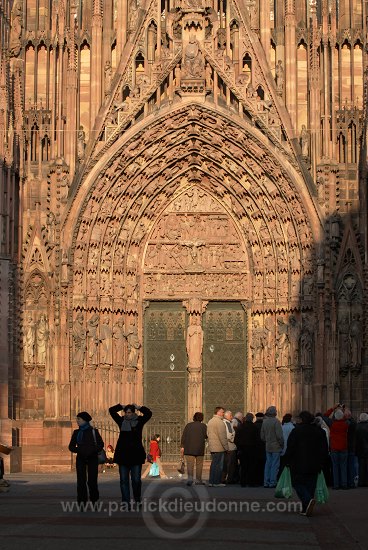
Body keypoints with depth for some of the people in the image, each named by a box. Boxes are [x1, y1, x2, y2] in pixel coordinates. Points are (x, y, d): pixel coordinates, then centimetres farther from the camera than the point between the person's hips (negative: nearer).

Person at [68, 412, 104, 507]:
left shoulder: (93, 431, 2)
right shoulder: (76, 433, 10)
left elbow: (100, 444, 1)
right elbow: (71, 446, 10)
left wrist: (92, 451, -16)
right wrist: (78, 450, -10)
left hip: (92, 458, -2)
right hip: (81, 459, 2)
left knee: (92, 480, -4)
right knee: (81, 481, -5)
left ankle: (94, 501, 7)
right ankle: (82, 502, -5)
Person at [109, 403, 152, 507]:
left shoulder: (139, 421, 4)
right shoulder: (122, 421, 8)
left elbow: (148, 413, -7)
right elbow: (111, 410, 10)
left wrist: (138, 407, 0)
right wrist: (122, 406, 8)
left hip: (136, 455, -2)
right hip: (123, 454, 2)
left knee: (136, 480, 1)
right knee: (123, 480, 2)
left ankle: (137, 500, 16)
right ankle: (125, 501, 6)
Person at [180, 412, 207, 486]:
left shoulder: (188, 425, 7)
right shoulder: (203, 426, 3)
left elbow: (183, 436, 1)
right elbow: (206, 436, -4)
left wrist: (182, 446, 1)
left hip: (189, 448, 0)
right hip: (200, 449, 0)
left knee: (190, 464, -4)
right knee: (199, 464, 10)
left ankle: (190, 478, -21)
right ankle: (198, 480, 11)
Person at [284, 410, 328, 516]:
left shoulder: (296, 431, -8)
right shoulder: (320, 431, 6)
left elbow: (290, 448, -8)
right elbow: (324, 449, 10)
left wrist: (287, 461, 2)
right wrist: (321, 463, 17)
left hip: (299, 464, -4)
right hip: (314, 466, 4)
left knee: (298, 484, 3)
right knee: (310, 486, 10)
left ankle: (308, 500, -23)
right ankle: (305, 509, 9)